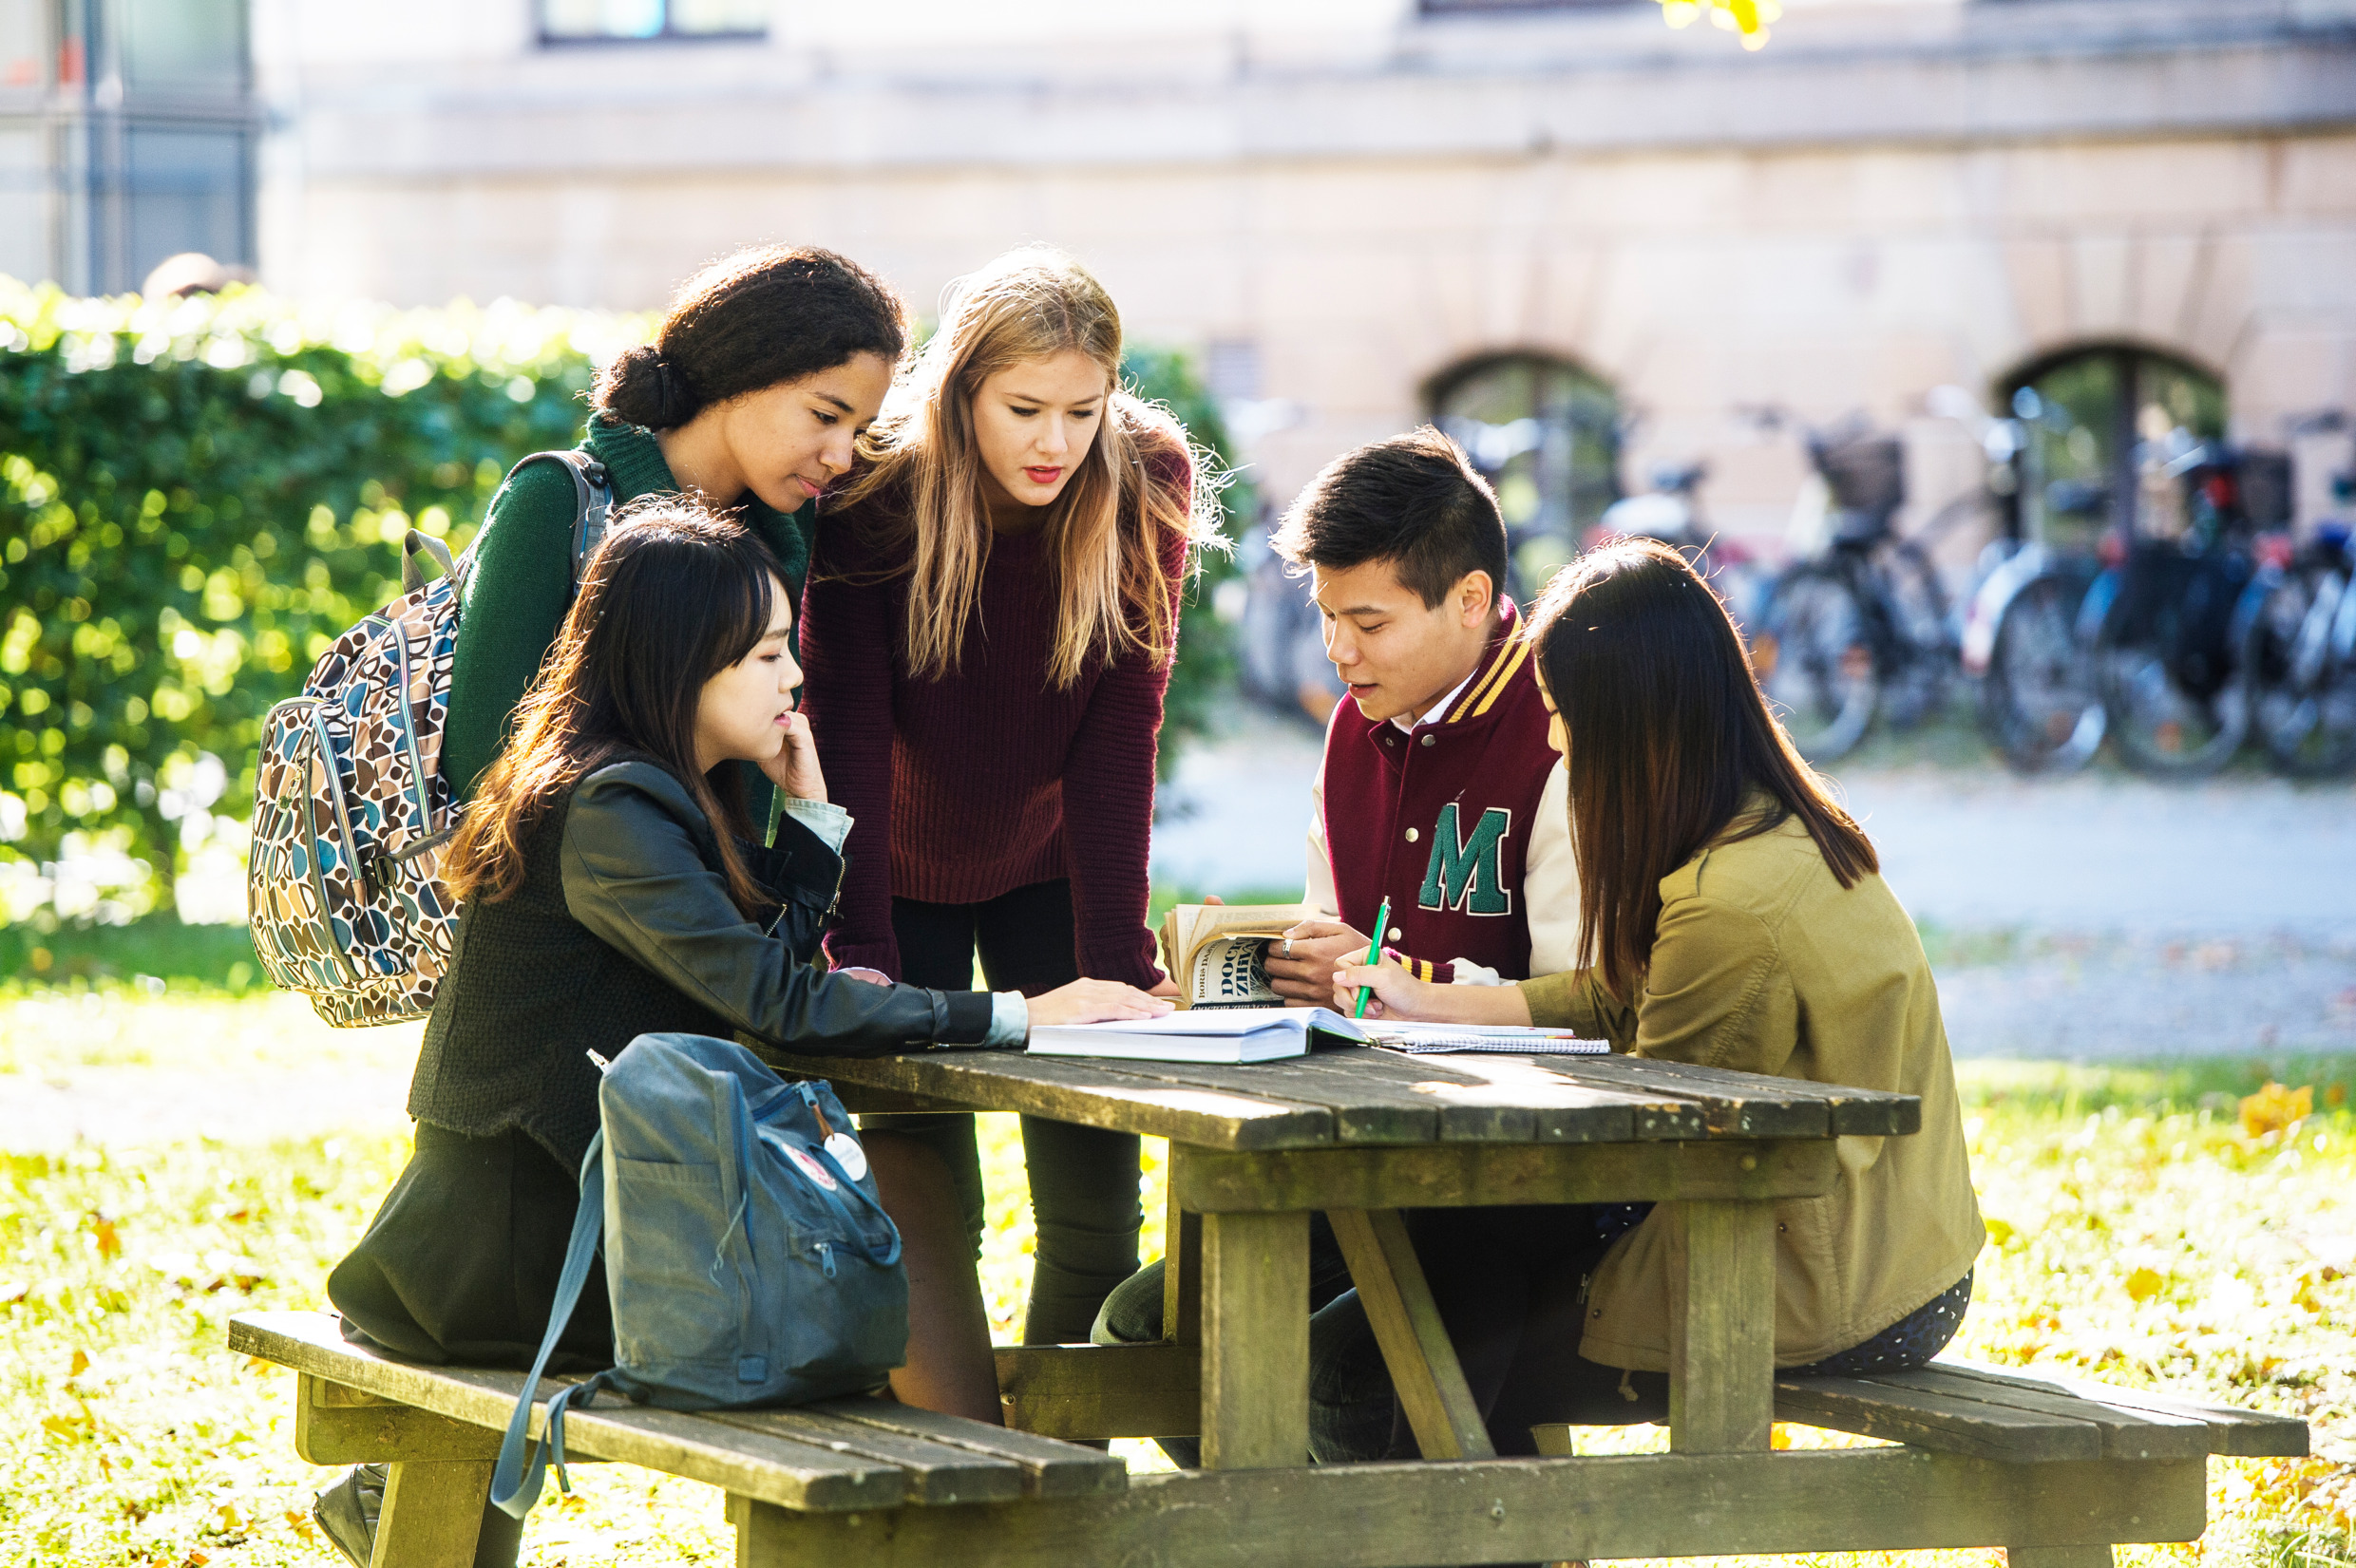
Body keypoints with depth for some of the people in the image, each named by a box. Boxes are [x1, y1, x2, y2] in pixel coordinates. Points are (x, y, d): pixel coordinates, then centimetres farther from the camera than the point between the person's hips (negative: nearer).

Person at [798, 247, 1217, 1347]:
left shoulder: (1146, 488, -19)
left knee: (1095, 1203, -2)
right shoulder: (878, 488, -23)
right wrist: (859, 953, -33)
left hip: (1050, 867, 2)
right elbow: (847, 729, -24)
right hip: (902, 871, -2)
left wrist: (1116, 965, -24)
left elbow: (1118, 735, -19)